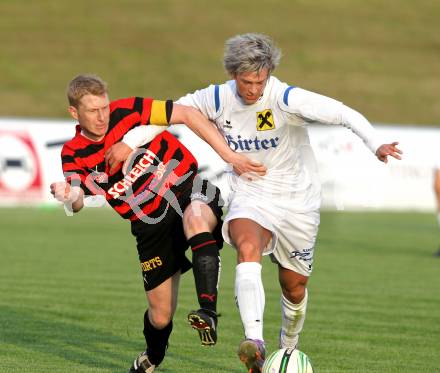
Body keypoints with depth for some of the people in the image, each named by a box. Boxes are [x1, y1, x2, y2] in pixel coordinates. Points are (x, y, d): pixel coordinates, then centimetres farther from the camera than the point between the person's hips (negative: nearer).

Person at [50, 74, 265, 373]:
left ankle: (209, 312, -48)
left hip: (188, 188, -2)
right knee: (160, 316, 4)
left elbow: (188, 114, -9)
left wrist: (229, 156, -15)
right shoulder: (74, 154, -2)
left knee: (196, 218, -42)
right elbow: (77, 202, -15)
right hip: (151, 223, 3)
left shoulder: (128, 111, -9)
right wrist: (68, 196, -40)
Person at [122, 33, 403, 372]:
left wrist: (375, 144, -47)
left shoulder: (287, 99, -22)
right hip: (250, 198, 1)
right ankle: (254, 343, -45)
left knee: (295, 287, 10)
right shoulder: (217, 99, -10)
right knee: (248, 248, -33)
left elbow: (345, 114, -31)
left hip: (298, 201, -1)